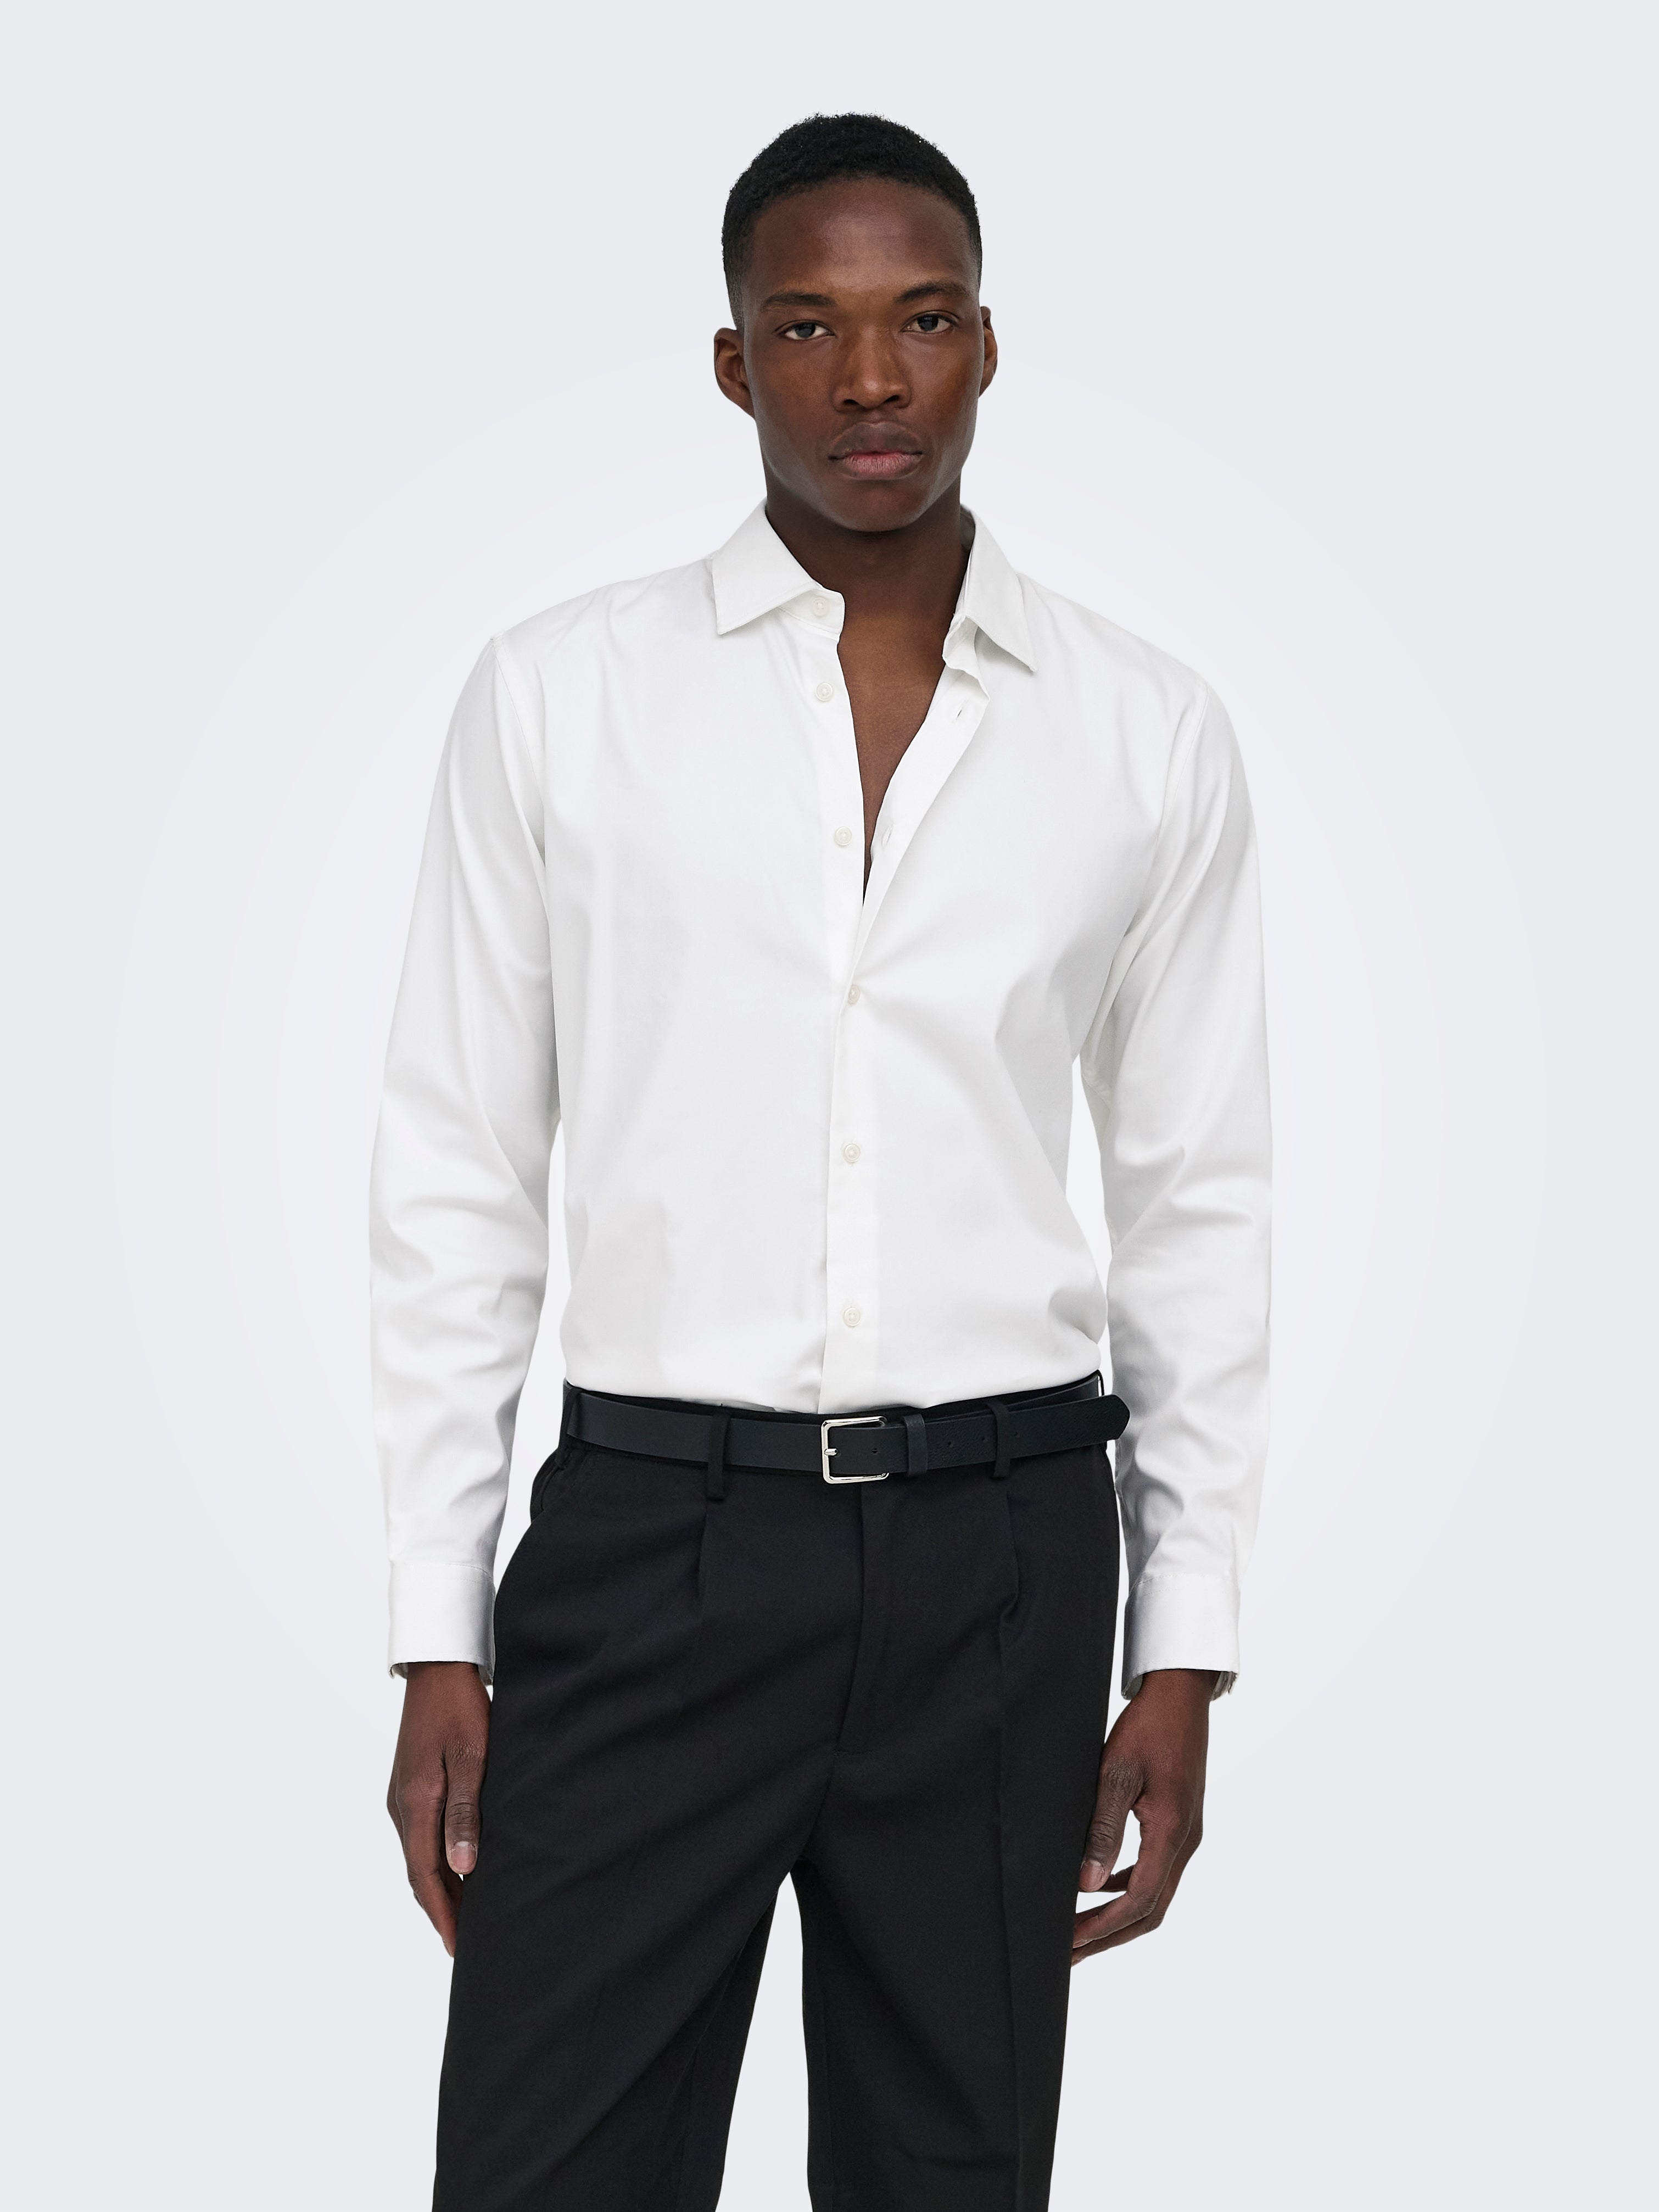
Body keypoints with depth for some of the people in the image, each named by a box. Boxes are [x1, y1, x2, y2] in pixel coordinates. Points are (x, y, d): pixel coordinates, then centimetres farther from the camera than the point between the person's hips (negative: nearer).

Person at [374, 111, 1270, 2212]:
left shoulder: (1149, 734, 3)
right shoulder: (557, 694, 0)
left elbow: (1198, 1206, 7)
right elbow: (459, 1176, 2)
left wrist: (1185, 1652, 4)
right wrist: (438, 1636, -1)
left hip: (997, 1557, 2)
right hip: (651, 1538, -1)